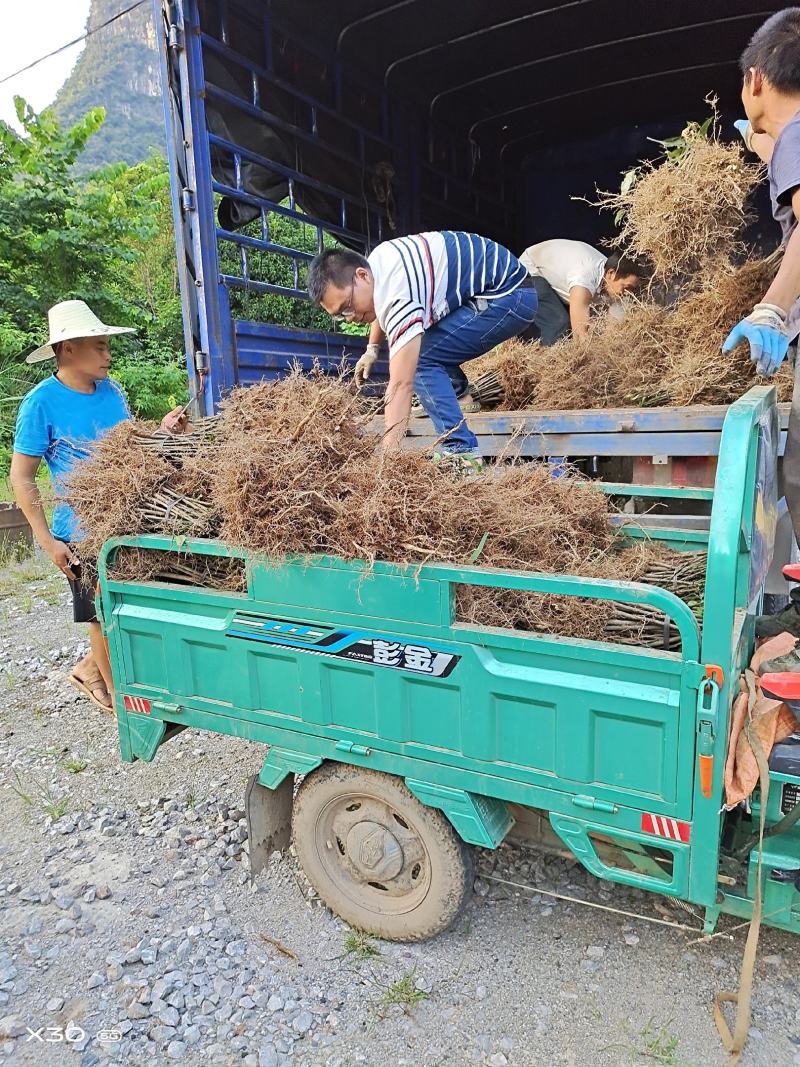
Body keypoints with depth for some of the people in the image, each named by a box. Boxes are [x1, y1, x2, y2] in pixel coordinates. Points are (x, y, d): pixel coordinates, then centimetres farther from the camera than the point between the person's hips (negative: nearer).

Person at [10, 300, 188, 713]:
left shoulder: (111, 391, 3)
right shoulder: (42, 402, -13)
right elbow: (21, 478, -10)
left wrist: (161, 431, -7)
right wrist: (47, 540, -15)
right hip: (83, 533, -5)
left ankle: (90, 668, 40)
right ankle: (118, 694, 32)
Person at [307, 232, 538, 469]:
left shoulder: (399, 296, -29)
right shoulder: (375, 261, -1)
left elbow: (400, 386, -35)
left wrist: (387, 456, -37)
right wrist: (372, 348, 16)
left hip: (510, 295, -10)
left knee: (422, 359, -21)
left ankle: (459, 452, -19)